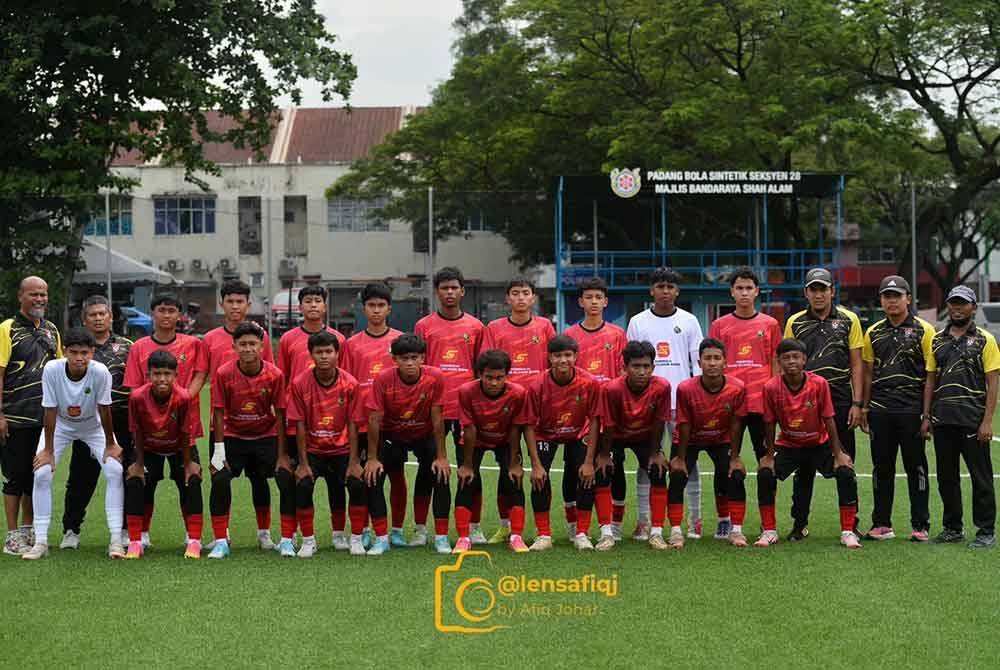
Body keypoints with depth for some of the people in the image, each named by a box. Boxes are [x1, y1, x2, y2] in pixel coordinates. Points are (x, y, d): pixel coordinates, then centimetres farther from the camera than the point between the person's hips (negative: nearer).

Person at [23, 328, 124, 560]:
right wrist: (48, 450, -16)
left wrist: (110, 445, -12)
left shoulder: (100, 372, -31)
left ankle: (116, 540, -10)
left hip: (94, 426, 0)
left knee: (115, 471, -16)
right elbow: (50, 411, -22)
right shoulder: (52, 369, -29)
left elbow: (104, 410, -20)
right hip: (60, 425, 1)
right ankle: (41, 542, -2)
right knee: (41, 474, -12)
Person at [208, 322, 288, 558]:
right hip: (233, 437, 0)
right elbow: (218, 413, -10)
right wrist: (219, 452, -14)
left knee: (287, 478, -14)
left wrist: (282, 455, -12)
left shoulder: (275, 375, -15)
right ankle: (221, 542, -7)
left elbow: (279, 416, -10)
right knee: (220, 479, -19)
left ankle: (287, 540, -2)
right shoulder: (223, 373, -15)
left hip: (266, 437, 0)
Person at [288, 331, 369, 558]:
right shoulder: (300, 383, -11)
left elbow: (353, 425, -7)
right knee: (303, 485, -22)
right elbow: (300, 426, -8)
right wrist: (303, 463, -10)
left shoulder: (350, 384, -10)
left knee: (359, 483, -20)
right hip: (312, 450, 0)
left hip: (342, 449, 0)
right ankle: (308, 541, -2)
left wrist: (354, 462, -11)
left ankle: (356, 538, 0)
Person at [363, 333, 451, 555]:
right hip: (391, 435, 0)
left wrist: (441, 457, -16)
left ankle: (441, 537, -5)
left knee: (440, 475, -18)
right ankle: (381, 538, -7)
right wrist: (372, 458, -19)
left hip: (425, 435, 0)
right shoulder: (384, 379, -25)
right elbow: (374, 420, -19)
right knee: (372, 476, -16)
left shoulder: (435, 377, -23)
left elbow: (437, 419, -17)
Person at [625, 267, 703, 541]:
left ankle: (695, 518, 8)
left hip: (683, 402, 0)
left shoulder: (689, 321, 7)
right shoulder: (638, 322, 7)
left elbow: (699, 362, 7)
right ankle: (643, 521, 5)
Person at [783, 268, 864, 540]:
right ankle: (800, 523, 12)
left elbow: (856, 364, 4)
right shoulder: (794, 322, 7)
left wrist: (856, 403, -3)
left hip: (840, 399, -1)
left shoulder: (848, 320, 5)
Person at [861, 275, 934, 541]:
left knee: (916, 467, 2)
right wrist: (864, 408, 11)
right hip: (880, 410, 4)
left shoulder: (923, 330, 0)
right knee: (881, 467, 8)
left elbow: (931, 373, -1)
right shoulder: (873, 333, 12)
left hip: (911, 409, -4)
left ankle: (920, 526, 8)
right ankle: (882, 524, 15)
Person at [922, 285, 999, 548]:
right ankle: (953, 528, 21)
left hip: (973, 420, -5)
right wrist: (926, 417, 7)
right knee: (946, 477, 10)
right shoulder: (937, 340, 13)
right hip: (943, 419, 5)